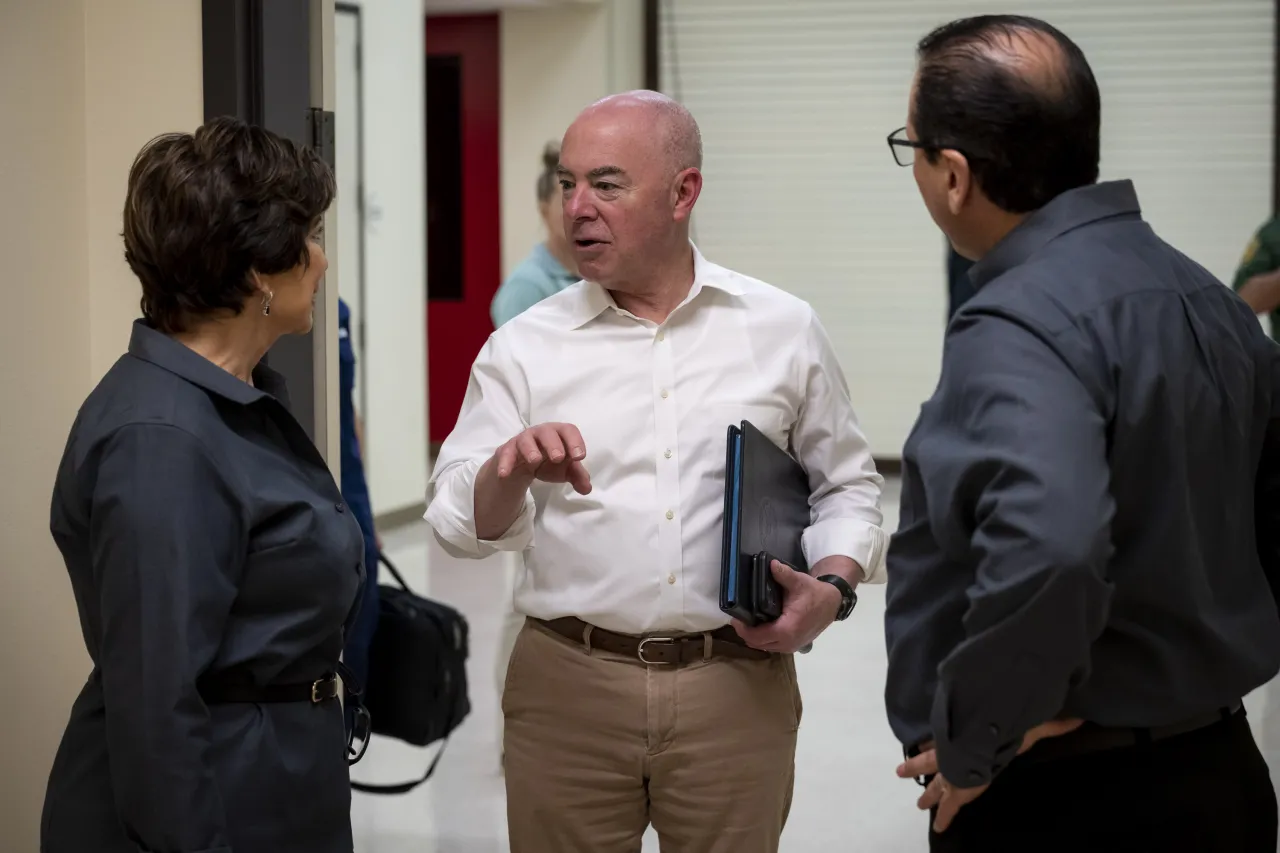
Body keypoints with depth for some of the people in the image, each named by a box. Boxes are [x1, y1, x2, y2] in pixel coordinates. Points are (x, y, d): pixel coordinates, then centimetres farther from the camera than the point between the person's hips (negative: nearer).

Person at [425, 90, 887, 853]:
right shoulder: (525, 347, 2)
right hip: (569, 684, 0)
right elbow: (462, 524, -3)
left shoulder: (785, 330, 4)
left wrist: (832, 588, -6)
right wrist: (511, 470, -24)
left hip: (737, 686, 0)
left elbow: (846, 485, 12)